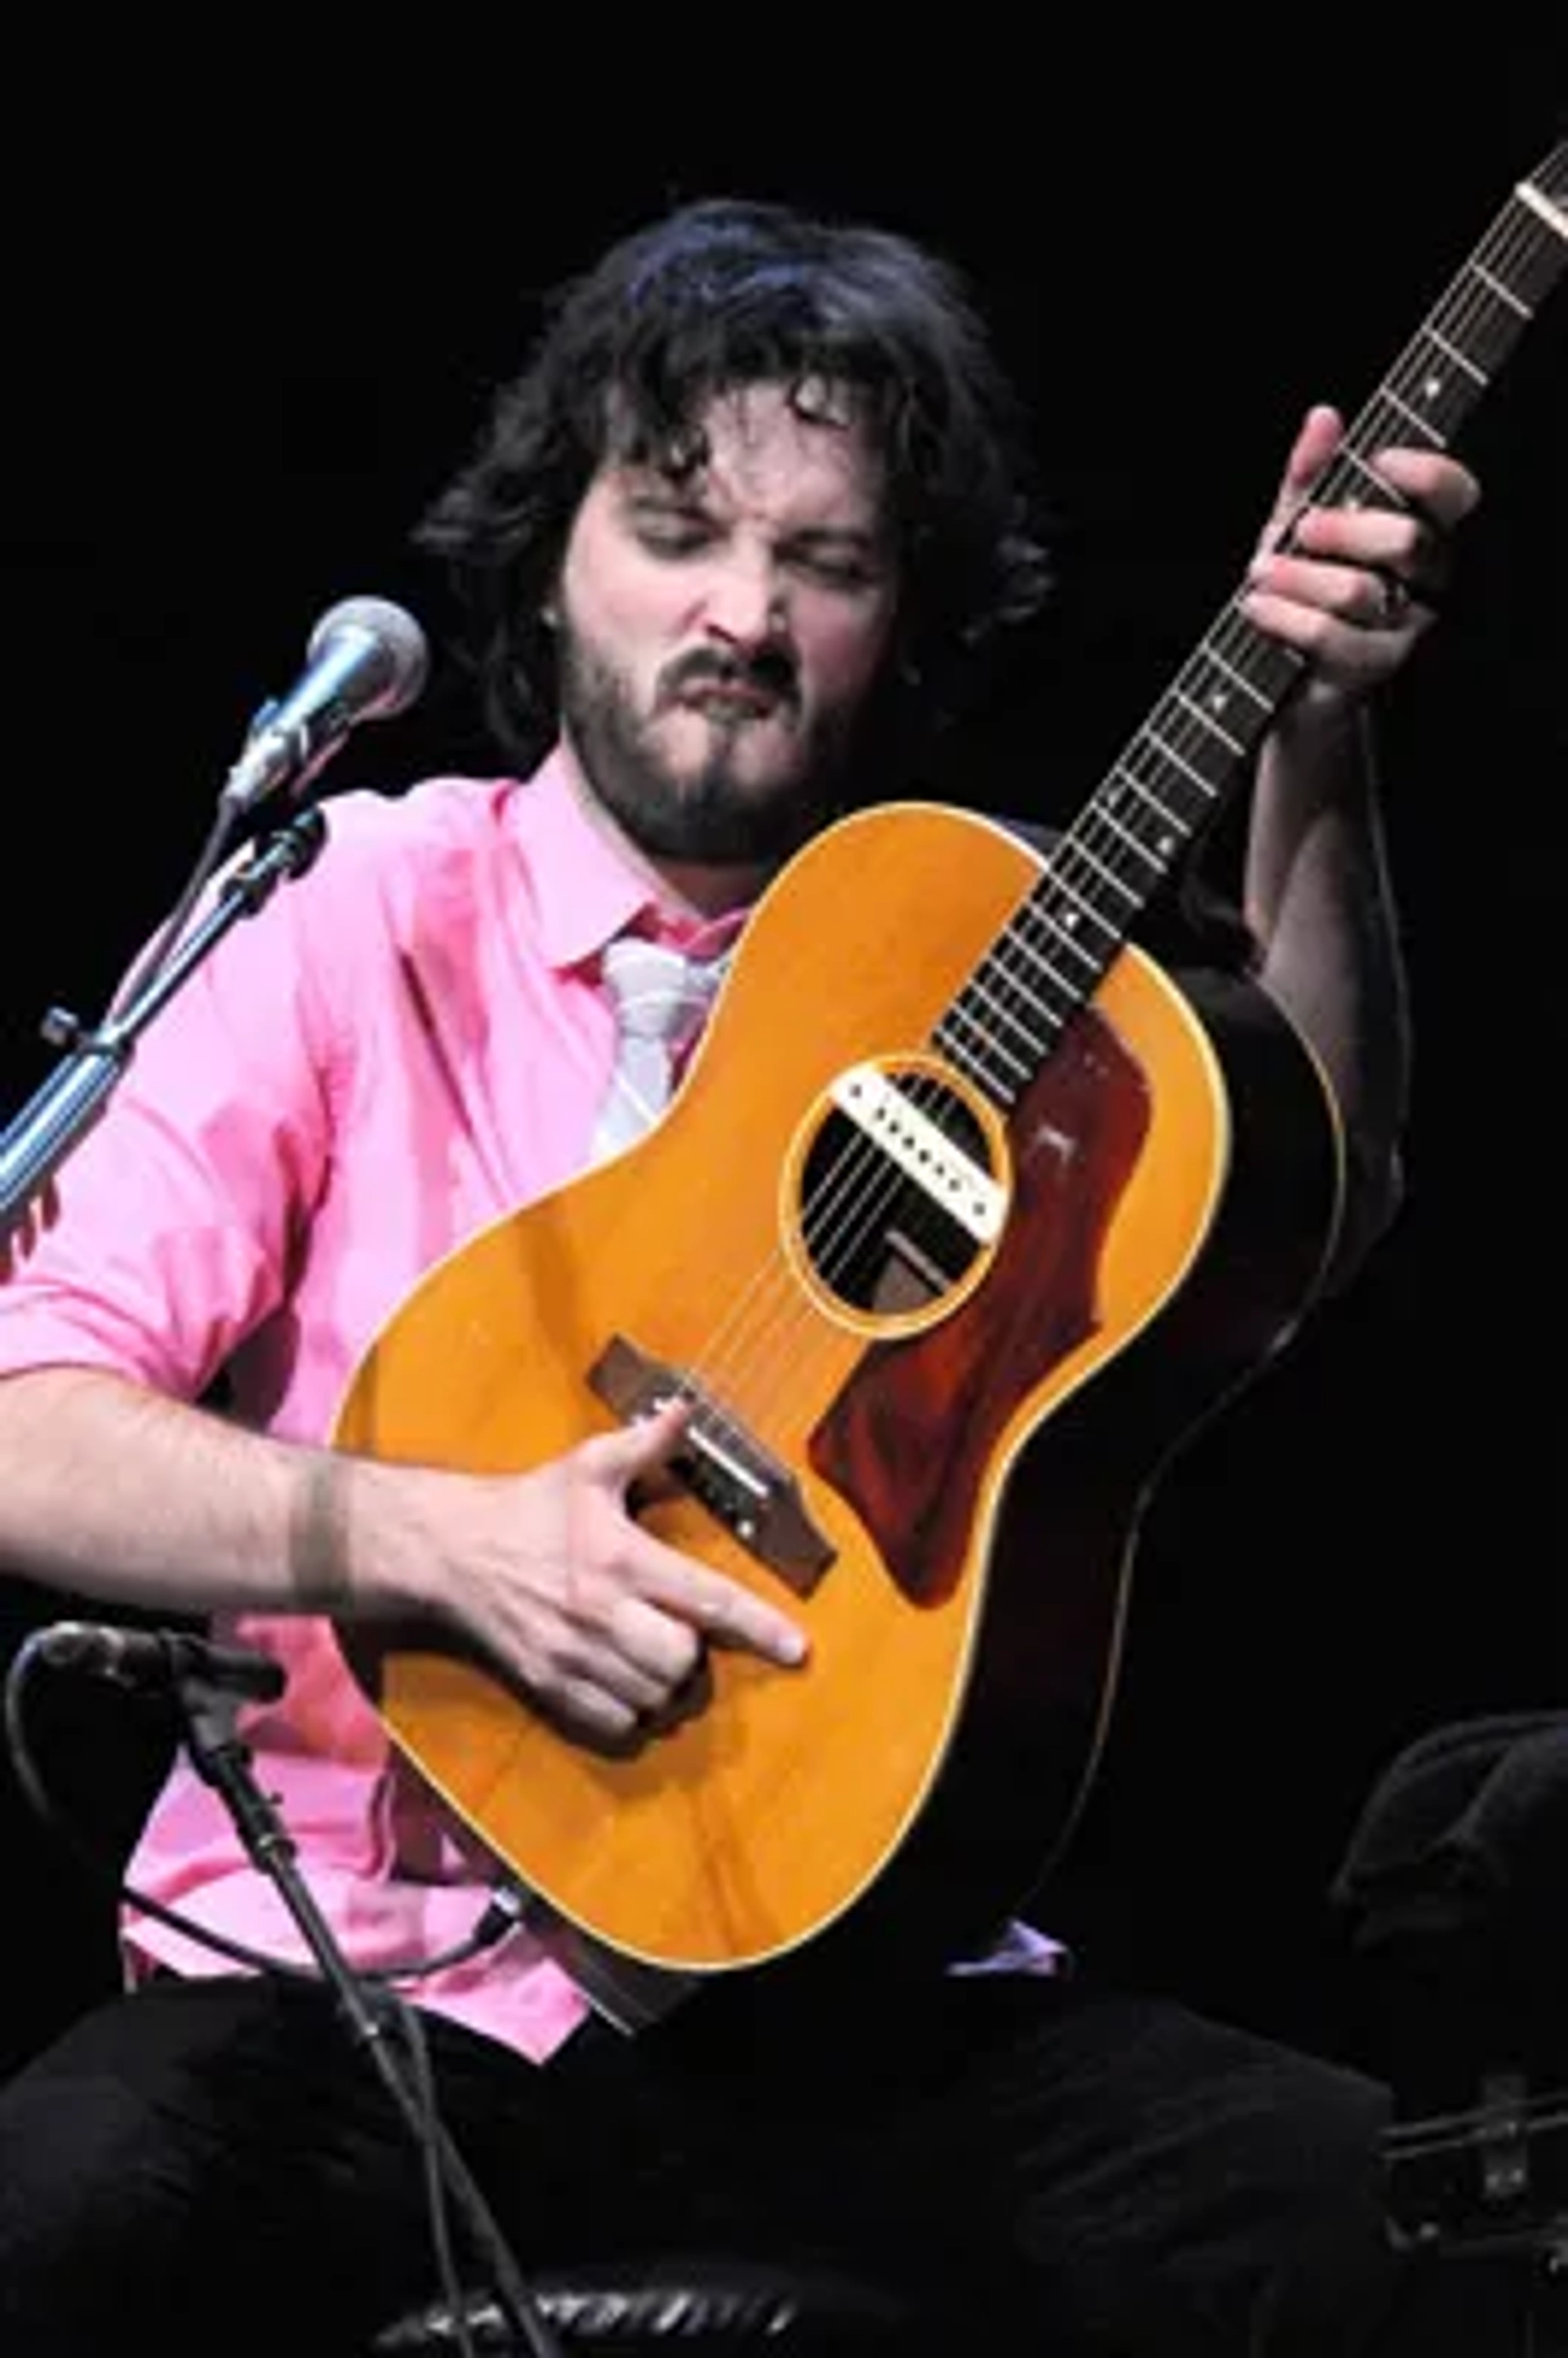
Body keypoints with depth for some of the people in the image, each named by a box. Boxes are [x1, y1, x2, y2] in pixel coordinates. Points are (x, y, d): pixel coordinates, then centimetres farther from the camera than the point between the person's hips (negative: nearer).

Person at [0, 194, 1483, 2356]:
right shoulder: (360, 924, 3)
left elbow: (1300, 1212, -8)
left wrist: (1315, 737, -17)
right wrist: (437, 1538, -20)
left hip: (848, 1998, 3)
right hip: (372, 1983, -2)